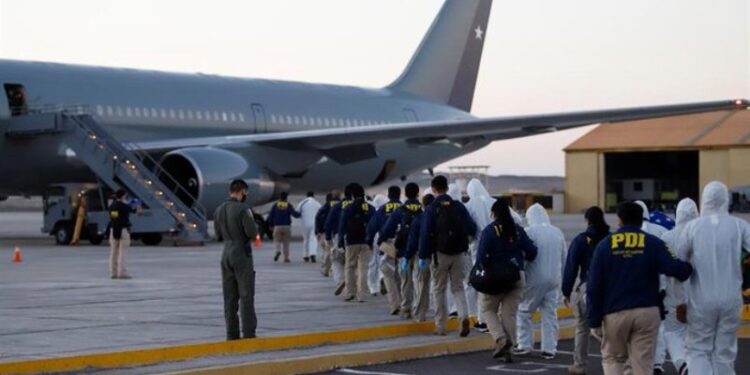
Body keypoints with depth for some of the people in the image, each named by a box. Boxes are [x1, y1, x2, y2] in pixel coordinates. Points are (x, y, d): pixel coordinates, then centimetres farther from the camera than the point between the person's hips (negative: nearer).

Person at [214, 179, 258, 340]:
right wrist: (253, 228, 4)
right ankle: (249, 333, -2)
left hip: (226, 253, 6)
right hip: (242, 254, -6)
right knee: (246, 295, -1)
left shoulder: (219, 210, 7)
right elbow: (252, 233, -16)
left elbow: (218, 236, 12)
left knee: (229, 297, 8)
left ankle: (232, 333, 8)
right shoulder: (243, 209, -14)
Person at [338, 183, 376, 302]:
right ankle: (362, 295, -3)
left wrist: (340, 242, -2)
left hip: (352, 243, -1)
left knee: (350, 267, 13)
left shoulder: (348, 209, -4)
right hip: (366, 243, 1)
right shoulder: (371, 209, 3)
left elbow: (342, 226, -6)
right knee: (363, 269, 2)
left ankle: (350, 293, 11)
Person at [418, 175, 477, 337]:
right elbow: (472, 228, -2)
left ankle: (440, 326, 10)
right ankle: (464, 316, -13)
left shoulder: (431, 209, -7)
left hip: (440, 253, -2)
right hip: (459, 253, 2)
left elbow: (425, 234, -11)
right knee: (458, 287, 11)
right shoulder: (459, 206, 1)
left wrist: (423, 256, -7)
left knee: (439, 289, 9)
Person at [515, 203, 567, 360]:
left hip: (534, 279, -5)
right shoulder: (558, 232, 9)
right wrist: (561, 279, 23)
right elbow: (563, 259, 15)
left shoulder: (530, 231, -10)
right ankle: (549, 348, 7)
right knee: (550, 313, 9)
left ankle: (524, 345, 9)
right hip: (554, 279, 5)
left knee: (524, 311, 10)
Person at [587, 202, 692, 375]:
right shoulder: (653, 243, -1)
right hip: (647, 311, 0)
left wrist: (594, 321, 4)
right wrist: (688, 268, 8)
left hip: (615, 313, 0)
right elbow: (675, 268, -15)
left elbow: (594, 287, -1)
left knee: (612, 358, 19)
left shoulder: (605, 245, 1)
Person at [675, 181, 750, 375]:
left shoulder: (692, 227, -3)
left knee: (697, 349, 10)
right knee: (725, 352, 12)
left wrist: (681, 301, 4)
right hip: (731, 299, 1)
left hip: (701, 300, -1)